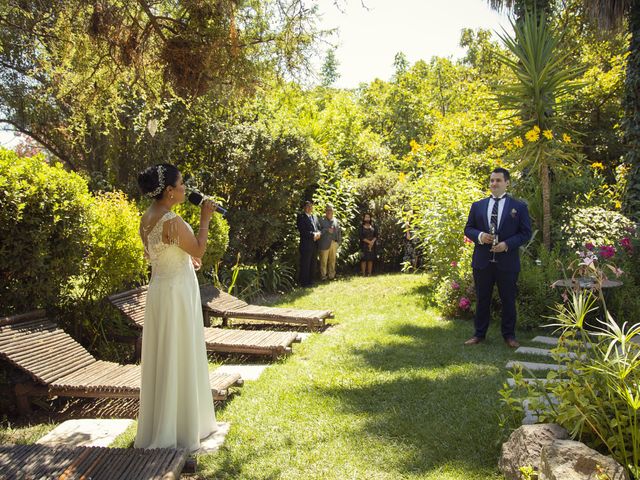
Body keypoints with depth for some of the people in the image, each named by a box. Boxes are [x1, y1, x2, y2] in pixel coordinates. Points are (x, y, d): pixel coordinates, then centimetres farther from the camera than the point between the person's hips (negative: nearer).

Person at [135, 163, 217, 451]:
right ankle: (179, 428, 17)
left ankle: (159, 424, 33)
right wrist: (205, 220, -6)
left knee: (161, 357, 18)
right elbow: (199, 250, -13)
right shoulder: (172, 221, -23)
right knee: (178, 358, 3)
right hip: (177, 291, -9)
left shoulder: (147, 218, 5)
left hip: (159, 287, 9)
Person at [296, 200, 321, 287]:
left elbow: (319, 228, 15)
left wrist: (318, 234, -6)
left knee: (312, 264, 12)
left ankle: (310, 281, 21)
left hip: (314, 245, 7)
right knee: (305, 264, -2)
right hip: (306, 245, -7)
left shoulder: (314, 217, 18)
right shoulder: (301, 217, -6)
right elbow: (302, 231, -14)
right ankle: (304, 282, 4)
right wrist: (313, 234, -16)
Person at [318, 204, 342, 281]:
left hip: (334, 244, 4)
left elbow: (339, 231, 16)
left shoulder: (336, 220, 14)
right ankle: (323, 276, 6)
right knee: (323, 261, -1)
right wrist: (326, 230, -16)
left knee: (332, 260, 9)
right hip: (325, 244, -4)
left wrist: (338, 241, 8)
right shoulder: (321, 220, 1)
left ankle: (331, 275, 17)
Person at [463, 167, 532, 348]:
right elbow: (468, 229, 10)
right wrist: (479, 236, -12)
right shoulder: (477, 206, 9)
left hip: (507, 262, -2)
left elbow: (526, 233, -1)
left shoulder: (519, 207, 2)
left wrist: (507, 244, -15)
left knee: (508, 300, 7)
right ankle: (479, 334, 20)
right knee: (482, 299, 10)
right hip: (482, 262, 2)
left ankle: (509, 335, 21)